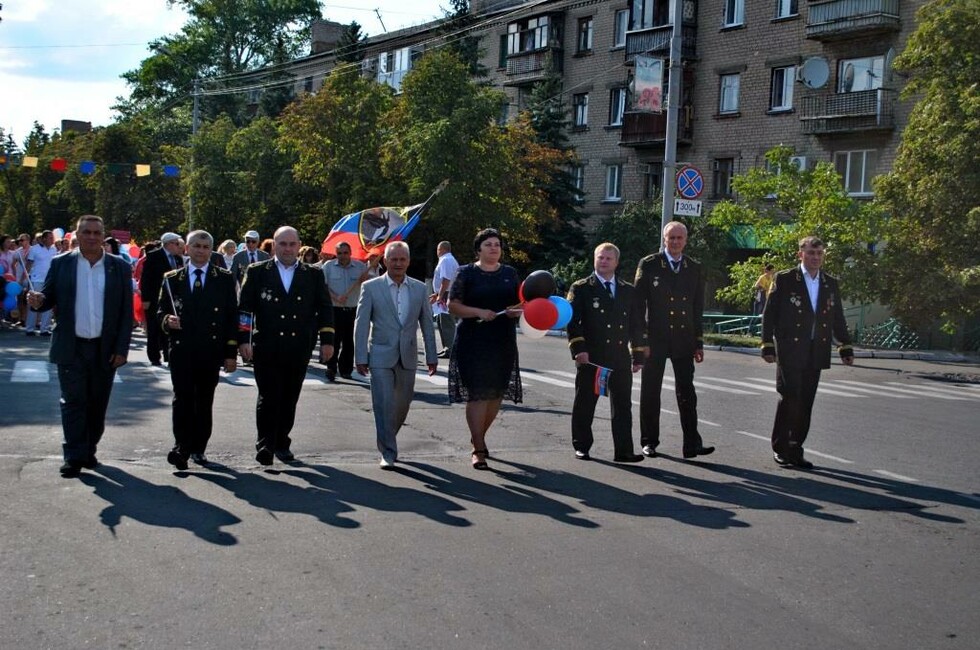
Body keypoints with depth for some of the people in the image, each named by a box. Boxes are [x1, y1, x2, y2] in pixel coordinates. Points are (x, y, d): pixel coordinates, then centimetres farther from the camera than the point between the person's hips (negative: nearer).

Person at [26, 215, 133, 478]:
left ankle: (89, 449, 23)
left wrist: (121, 349, -5)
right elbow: (50, 297, 5)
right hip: (71, 347, -1)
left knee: (97, 403, 9)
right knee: (73, 402, 1)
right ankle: (74, 456, 6)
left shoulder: (119, 267, 2)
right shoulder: (61, 264, 3)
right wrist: (38, 300, -20)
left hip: (105, 349, 1)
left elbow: (127, 312, 1)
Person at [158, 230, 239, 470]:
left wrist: (231, 353, -2)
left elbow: (232, 316, 3)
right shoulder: (172, 279, 9)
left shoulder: (224, 279, 5)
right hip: (181, 350, 0)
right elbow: (160, 312, 12)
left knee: (204, 402, 6)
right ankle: (182, 447, -4)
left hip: (211, 351, 0)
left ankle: (198, 448, 16)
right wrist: (167, 320, -13)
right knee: (182, 399, -6)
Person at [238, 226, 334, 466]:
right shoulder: (257, 272, 4)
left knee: (289, 399, 9)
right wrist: (243, 339, -6)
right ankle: (265, 445, 4)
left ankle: (282, 443, 23)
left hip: (299, 350, 2)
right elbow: (244, 308, 2)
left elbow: (325, 308, 10)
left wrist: (327, 339, 3)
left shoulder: (313, 275, 9)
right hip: (266, 348, -2)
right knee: (268, 398, -5)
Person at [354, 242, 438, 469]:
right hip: (381, 356, -3)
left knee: (402, 404, 11)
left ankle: (387, 439, 34)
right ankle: (388, 453, 3)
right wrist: (360, 357, -7)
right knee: (384, 404, -6)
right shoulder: (371, 287, -2)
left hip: (407, 357, 3)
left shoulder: (419, 288, 6)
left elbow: (427, 325, 9)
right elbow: (361, 324, -3)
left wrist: (431, 357, 7)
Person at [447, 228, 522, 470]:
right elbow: (453, 306, -4)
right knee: (477, 394, -8)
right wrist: (479, 312, -18)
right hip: (473, 342, -4)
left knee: (497, 393, 9)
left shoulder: (510, 274, 12)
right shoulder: (466, 273, 1)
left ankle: (478, 437, 30)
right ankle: (478, 450, -2)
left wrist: (516, 311, -7)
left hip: (503, 342, 5)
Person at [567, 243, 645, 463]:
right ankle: (581, 447, 17)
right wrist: (579, 349, -16)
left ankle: (623, 451, 7)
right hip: (590, 358, -3)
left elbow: (636, 325, 15)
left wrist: (638, 356, 10)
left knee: (623, 406, 3)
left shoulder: (628, 291, 14)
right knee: (584, 405, 5)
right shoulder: (581, 289, 2)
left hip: (620, 358, 3)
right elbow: (572, 321, -5)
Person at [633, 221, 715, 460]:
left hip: (684, 340, 2)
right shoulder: (648, 265, -1)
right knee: (650, 392, 6)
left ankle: (692, 444, 4)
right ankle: (649, 442, 16)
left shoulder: (695, 269, 8)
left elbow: (698, 308, 11)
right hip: (654, 339, -2)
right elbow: (638, 304, -3)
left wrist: (698, 342, 7)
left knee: (687, 393, 2)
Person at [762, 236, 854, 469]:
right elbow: (769, 314, -3)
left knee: (805, 403, 5)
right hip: (790, 351, -4)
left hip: (816, 353, 4)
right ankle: (780, 448, 6)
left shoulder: (831, 283, 12)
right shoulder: (784, 279, -2)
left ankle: (795, 449, 14)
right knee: (789, 398, -9)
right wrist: (768, 345, -7)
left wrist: (846, 347, 11)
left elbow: (838, 318, 16)